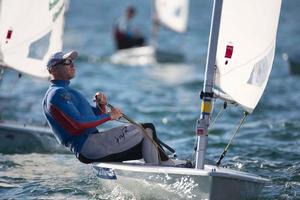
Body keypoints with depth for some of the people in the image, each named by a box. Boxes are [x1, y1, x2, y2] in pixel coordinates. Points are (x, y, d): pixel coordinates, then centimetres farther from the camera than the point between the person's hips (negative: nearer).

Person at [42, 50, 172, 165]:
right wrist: (109, 116, -13)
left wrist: (101, 105, 1)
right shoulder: (57, 93, -9)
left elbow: (96, 116, 24)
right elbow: (79, 124, -21)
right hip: (86, 146, -10)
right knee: (145, 130, -8)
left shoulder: (68, 92, 26)